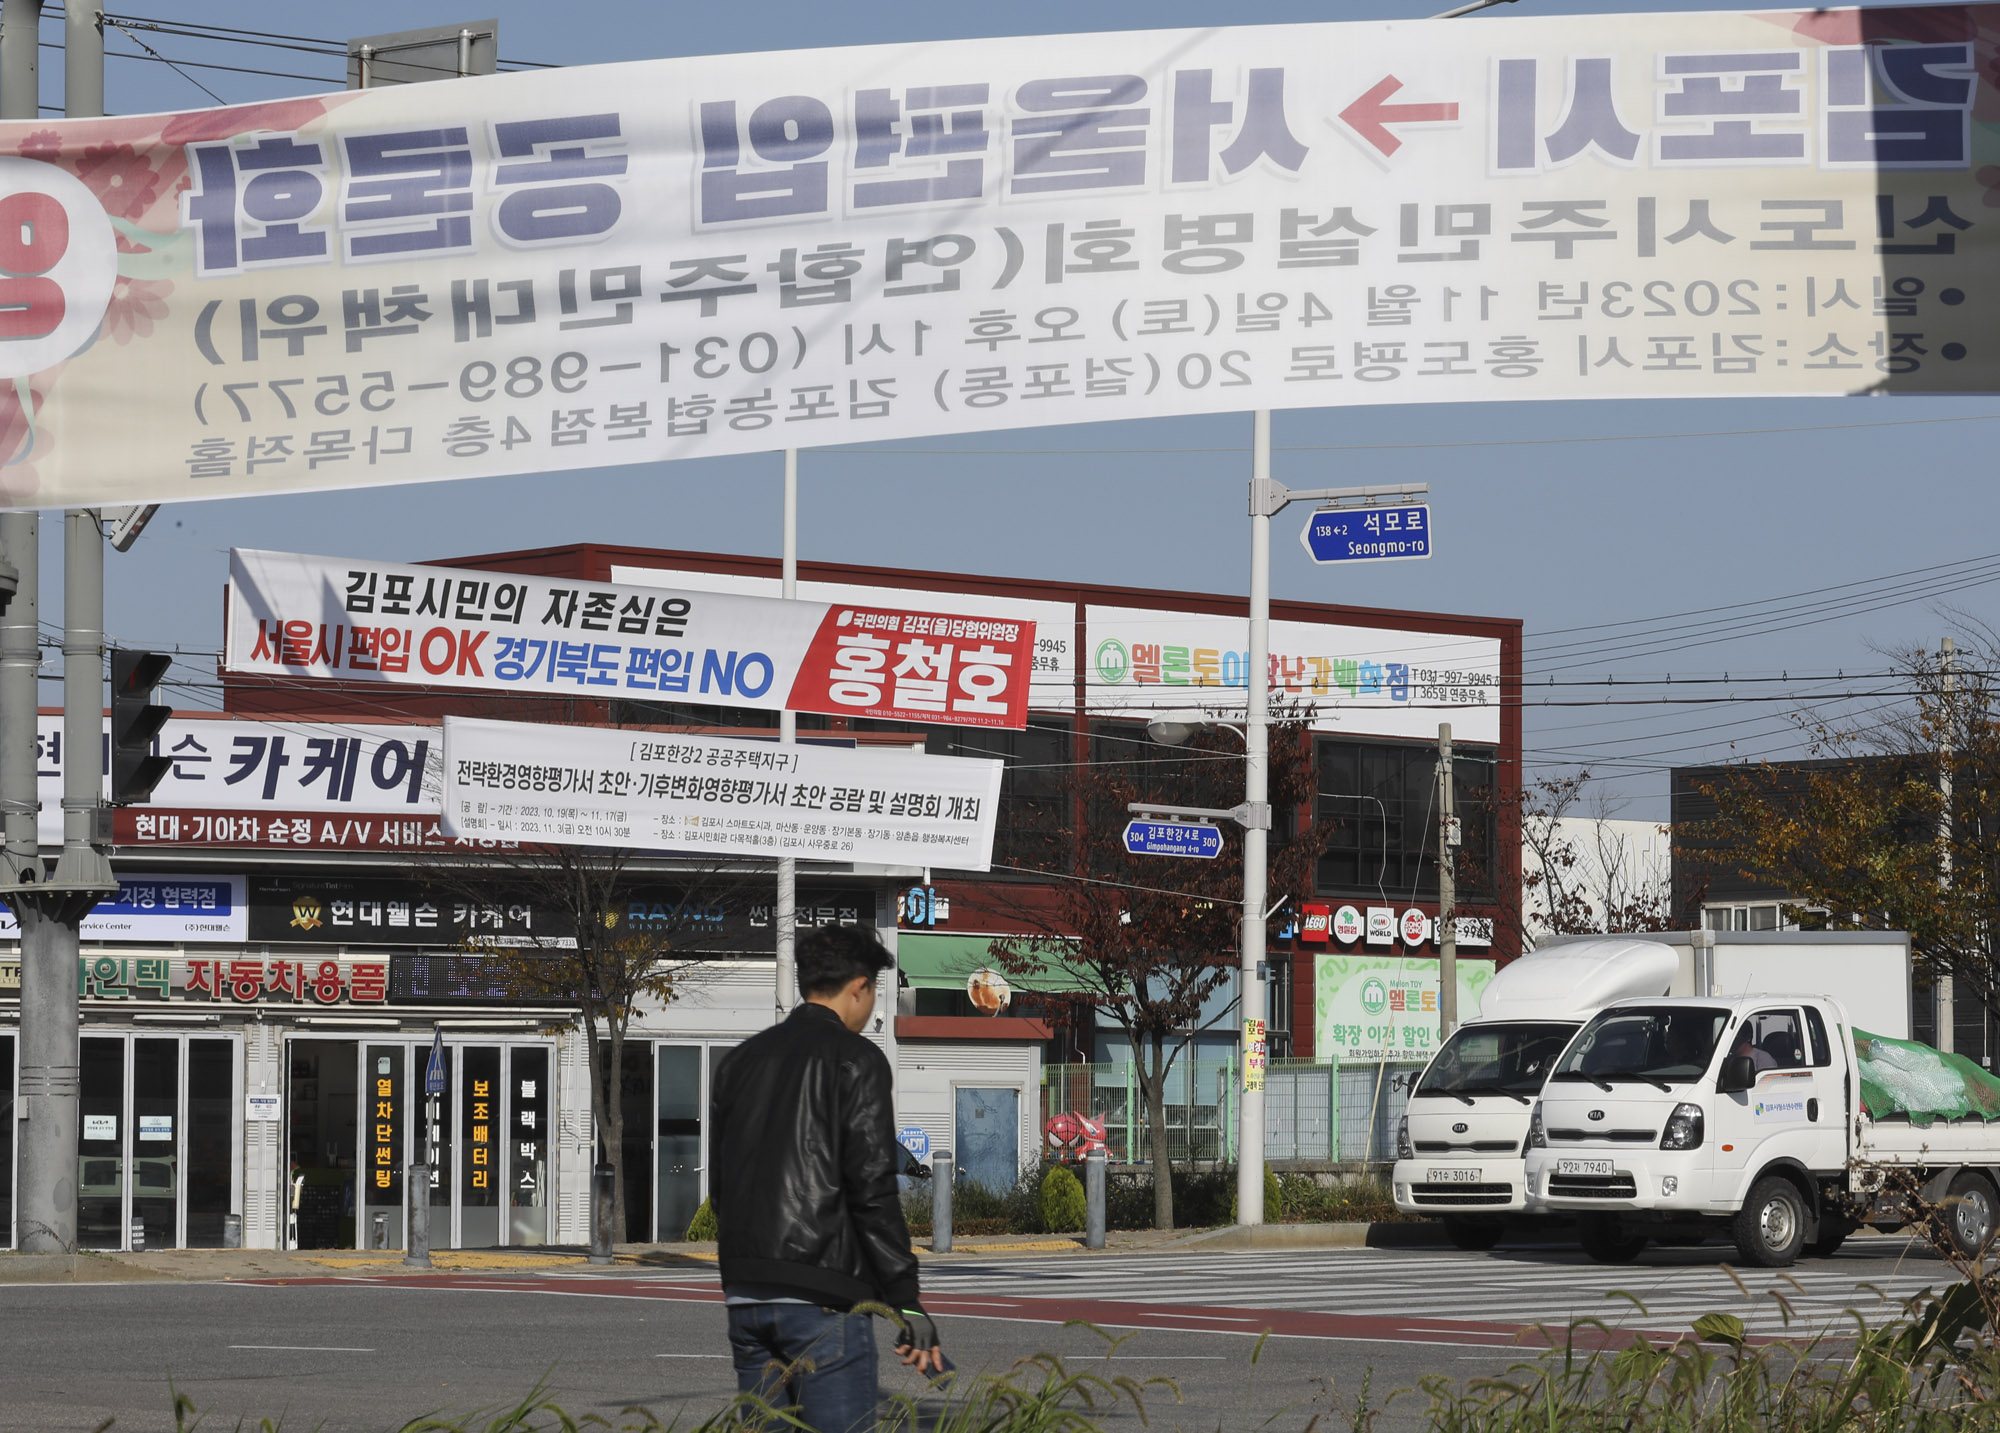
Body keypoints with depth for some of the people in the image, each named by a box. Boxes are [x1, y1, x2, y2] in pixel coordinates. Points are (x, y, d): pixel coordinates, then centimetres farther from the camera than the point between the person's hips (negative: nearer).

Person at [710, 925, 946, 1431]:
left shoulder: (739, 1061, 16)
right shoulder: (855, 1059, -5)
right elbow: (874, 1190, -12)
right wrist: (907, 1304, -10)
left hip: (745, 1298, 7)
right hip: (821, 1296, -7)